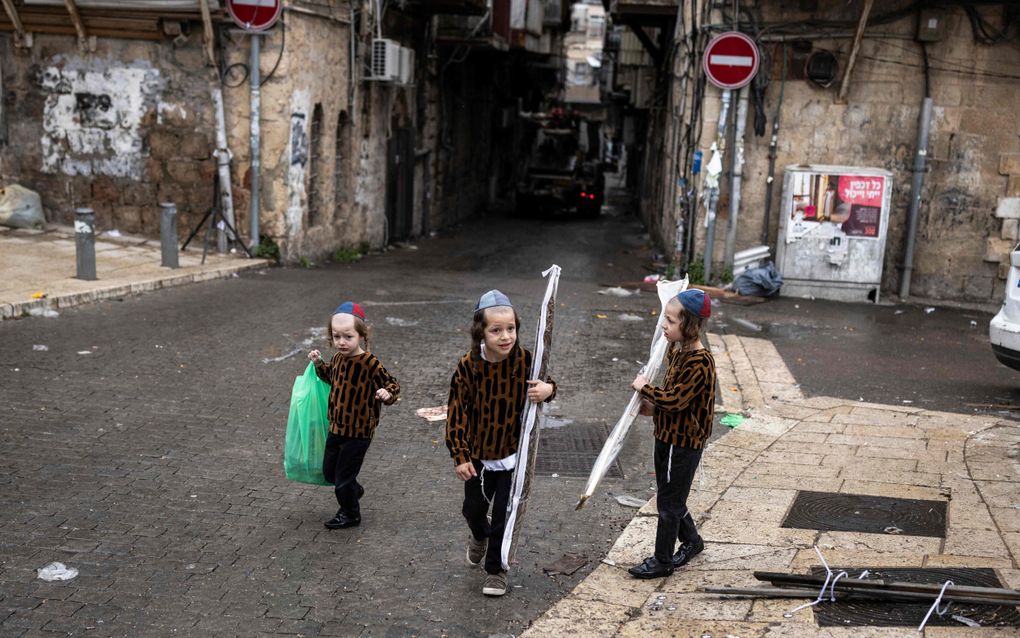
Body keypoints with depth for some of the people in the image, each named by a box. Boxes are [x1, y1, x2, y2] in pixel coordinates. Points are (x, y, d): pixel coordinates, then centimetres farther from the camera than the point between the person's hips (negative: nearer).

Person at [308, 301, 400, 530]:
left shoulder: (370, 364, -24)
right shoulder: (338, 358, -2)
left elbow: (392, 384, -15)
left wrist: (388, 394, -36)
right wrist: (319, 363, 6)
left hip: (358, 433, -7)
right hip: (336, 428, 7)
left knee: (343, 479, 7)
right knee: (329, 472, 22)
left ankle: (350, 515, 32)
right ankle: (354, 491, 50)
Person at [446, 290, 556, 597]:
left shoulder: (525, 360, -16)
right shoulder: (468, 366, -19)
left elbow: (544, 384, 3)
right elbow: (456, 411, -12)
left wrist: (549, 389, -23)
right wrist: (460, 456, -13)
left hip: (513, 452, -1)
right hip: (477, 453, 1)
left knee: (504, 514, 6)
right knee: (473, 508, 19)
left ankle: (496, 569, 27)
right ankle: (479, 535, 54)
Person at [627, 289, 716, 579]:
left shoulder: (699, 363, -25)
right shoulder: (680, 351, 4)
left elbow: (673, 400, -28)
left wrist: (645, 388, -17)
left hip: (683, 443, -9)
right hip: (669, 436, 9)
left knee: (668, 501, 3)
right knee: (670, 496, 22)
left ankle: (662, 560, 17)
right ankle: (691, 540, 41)